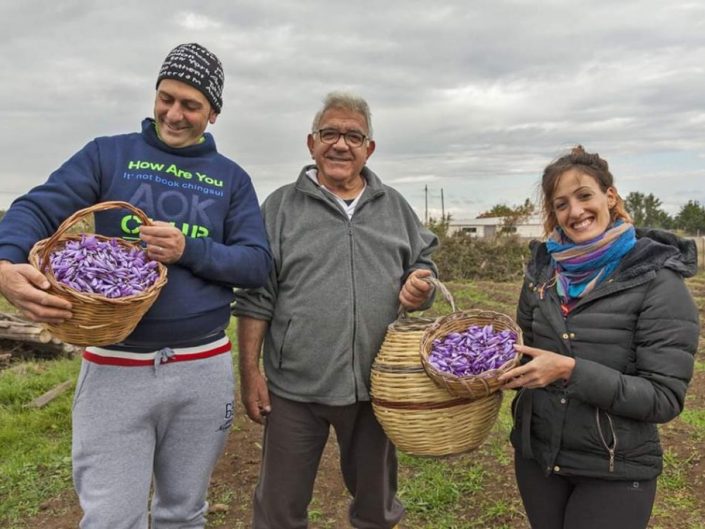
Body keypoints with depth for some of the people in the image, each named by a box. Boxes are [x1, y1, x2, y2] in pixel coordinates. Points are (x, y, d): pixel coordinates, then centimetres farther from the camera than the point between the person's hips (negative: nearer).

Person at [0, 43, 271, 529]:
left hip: (204, 367, 2)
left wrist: (189, 250, -19)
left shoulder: (231, 178, 6)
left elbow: (259, 264, -2)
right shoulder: (108, 154, 3)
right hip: (114, 368, -1)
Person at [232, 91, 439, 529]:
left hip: (377, 386, 3)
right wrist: (250, 371, -5)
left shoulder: (395, 207, 8)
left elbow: (424, 262, 16)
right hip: (296, 386, -2)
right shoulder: (282, 206, 0)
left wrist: (421, 284, -8)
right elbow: (256, 297, -1)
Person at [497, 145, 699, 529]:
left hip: (614, 472, -4)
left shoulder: (656, 280, -14)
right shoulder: (543, 268, 0)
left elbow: (665, 399, -17)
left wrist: (571, 370, -27)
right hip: (535, 456, 4)